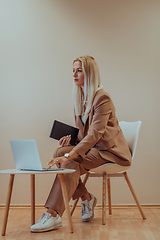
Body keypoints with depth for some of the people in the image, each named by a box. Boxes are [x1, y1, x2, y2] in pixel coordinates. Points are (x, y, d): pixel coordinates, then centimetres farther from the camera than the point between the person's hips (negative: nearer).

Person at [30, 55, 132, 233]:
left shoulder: (102, 98, -18)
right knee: (60, 152, -19)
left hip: (109, 150, -7)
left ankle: (53, 215, -27)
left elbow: (95, 133, -29)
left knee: (71, 164, -29)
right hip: (91, 147, 8)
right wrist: (71, 138, -8)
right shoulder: (80, 98, 9)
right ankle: (86, 198, -5)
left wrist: (69, 155, -38)